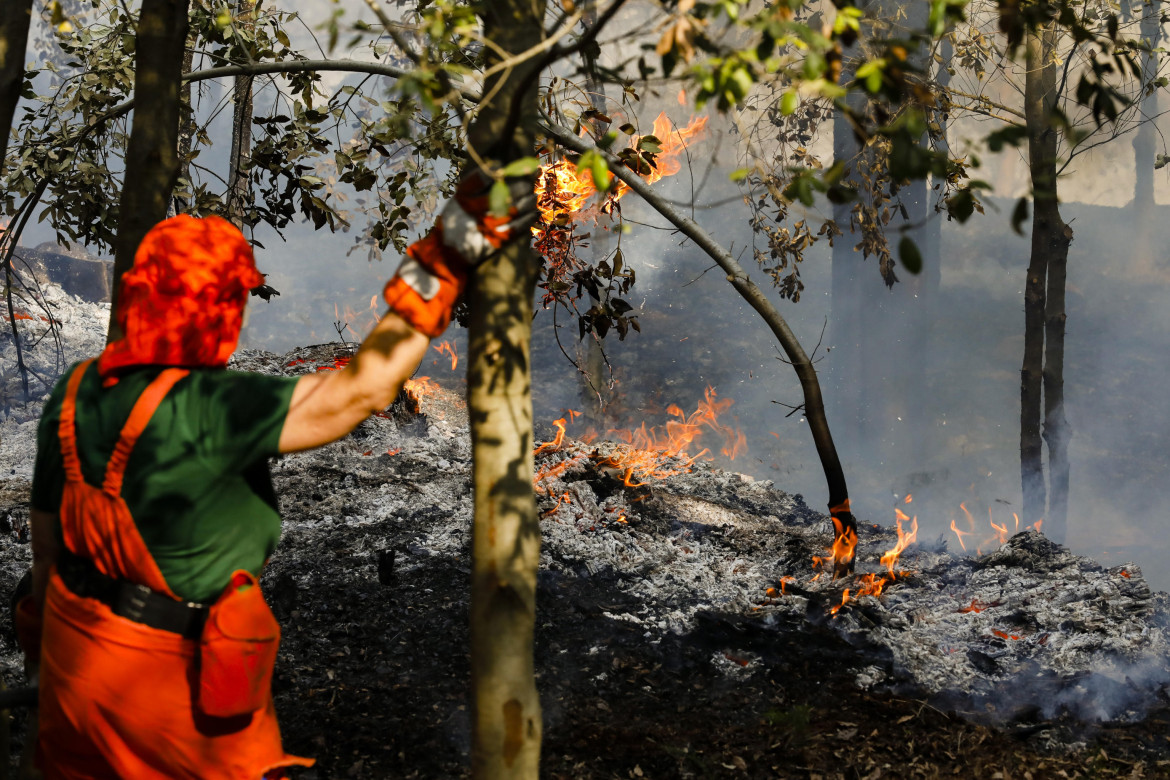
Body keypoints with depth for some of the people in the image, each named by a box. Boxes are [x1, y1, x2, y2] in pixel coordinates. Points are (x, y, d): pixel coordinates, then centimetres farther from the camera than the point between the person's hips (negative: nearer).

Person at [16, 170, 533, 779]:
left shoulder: (73, 394, -6)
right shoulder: (205, 411, -29)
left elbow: (47, 537, 5)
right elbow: (362, 390, -30)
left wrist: (44, 655, 20)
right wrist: (442, 265, -24)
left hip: (74, 642, 7)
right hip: (173, 666, -7)